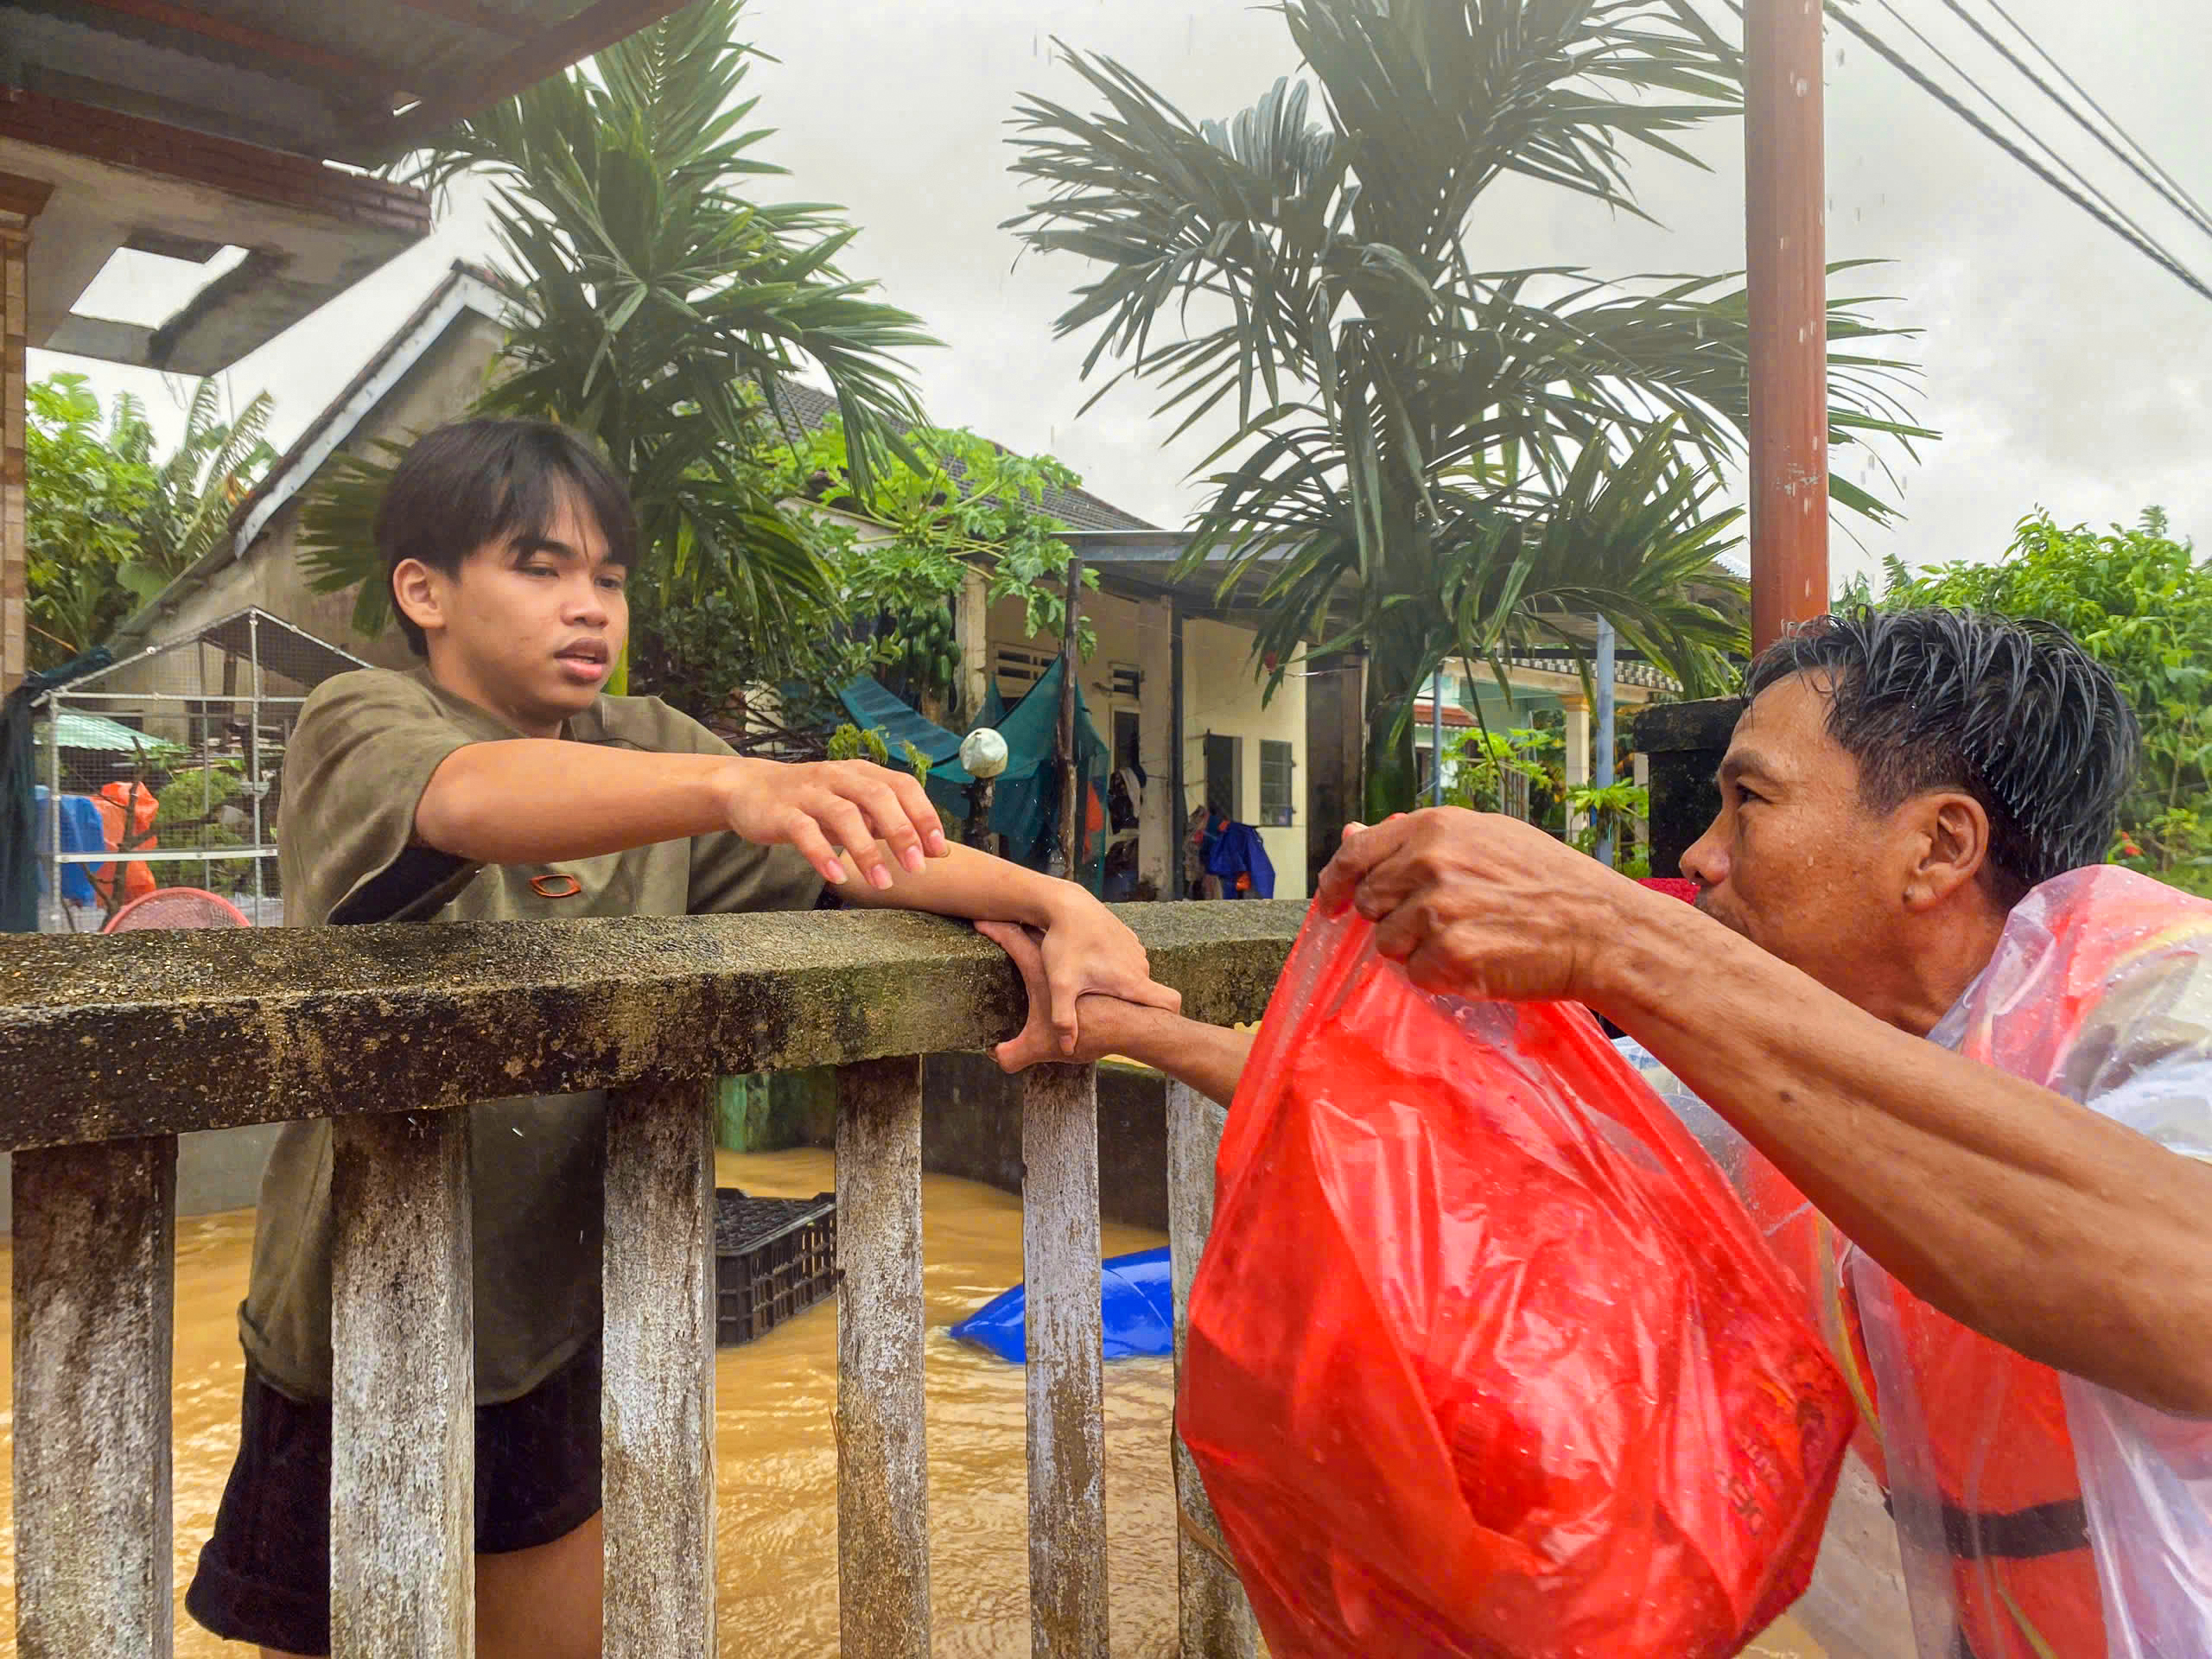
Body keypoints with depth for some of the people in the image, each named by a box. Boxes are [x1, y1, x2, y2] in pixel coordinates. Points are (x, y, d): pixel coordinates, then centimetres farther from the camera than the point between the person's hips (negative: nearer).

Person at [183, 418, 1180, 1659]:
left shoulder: (645, 748, 1)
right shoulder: (356, 728, -14)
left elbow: (855, 853, -8)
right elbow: (474, 800, -37)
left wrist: (1054, 900, -25)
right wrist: (737, 786, -55)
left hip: (559, 1334, 5)